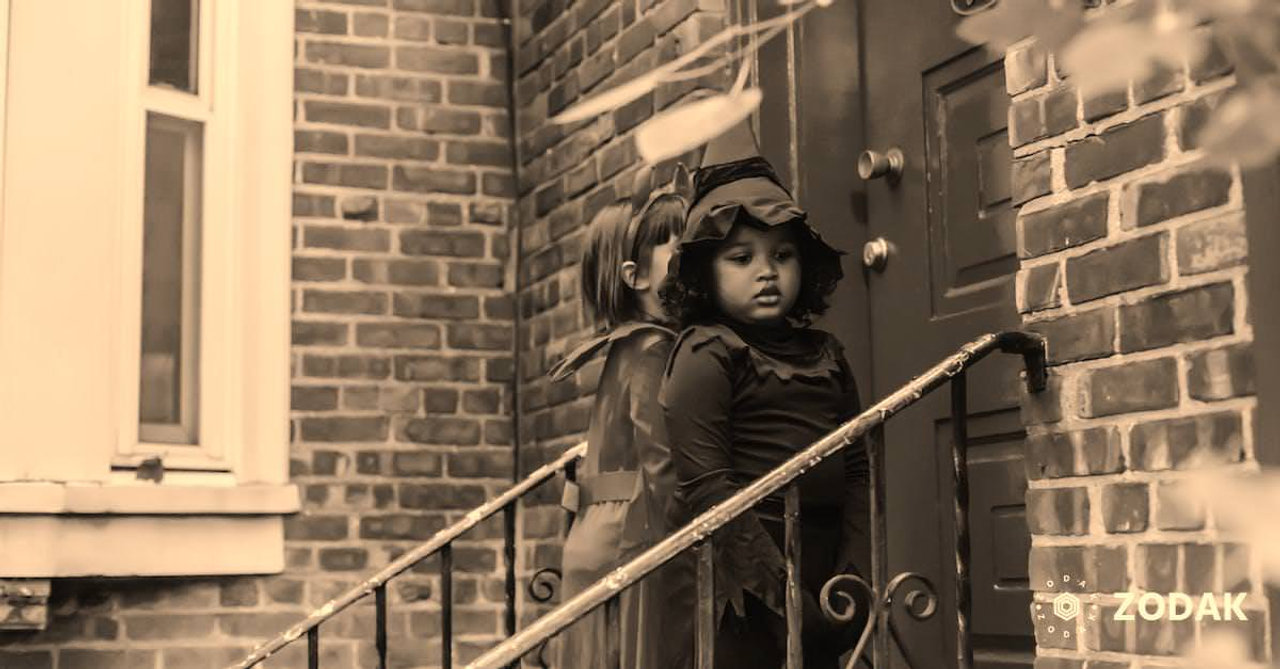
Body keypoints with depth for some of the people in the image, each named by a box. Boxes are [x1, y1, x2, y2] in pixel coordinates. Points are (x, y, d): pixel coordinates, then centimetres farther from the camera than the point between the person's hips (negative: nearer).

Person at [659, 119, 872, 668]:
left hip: (817, 581, 6)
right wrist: (782, 591, -17)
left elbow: (856, 469, 10)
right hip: (739, 593, -6)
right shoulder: (706, 355, -7)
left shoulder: (825, 355, 13)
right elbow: (708, 487, -14)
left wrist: (853, 577, -3)